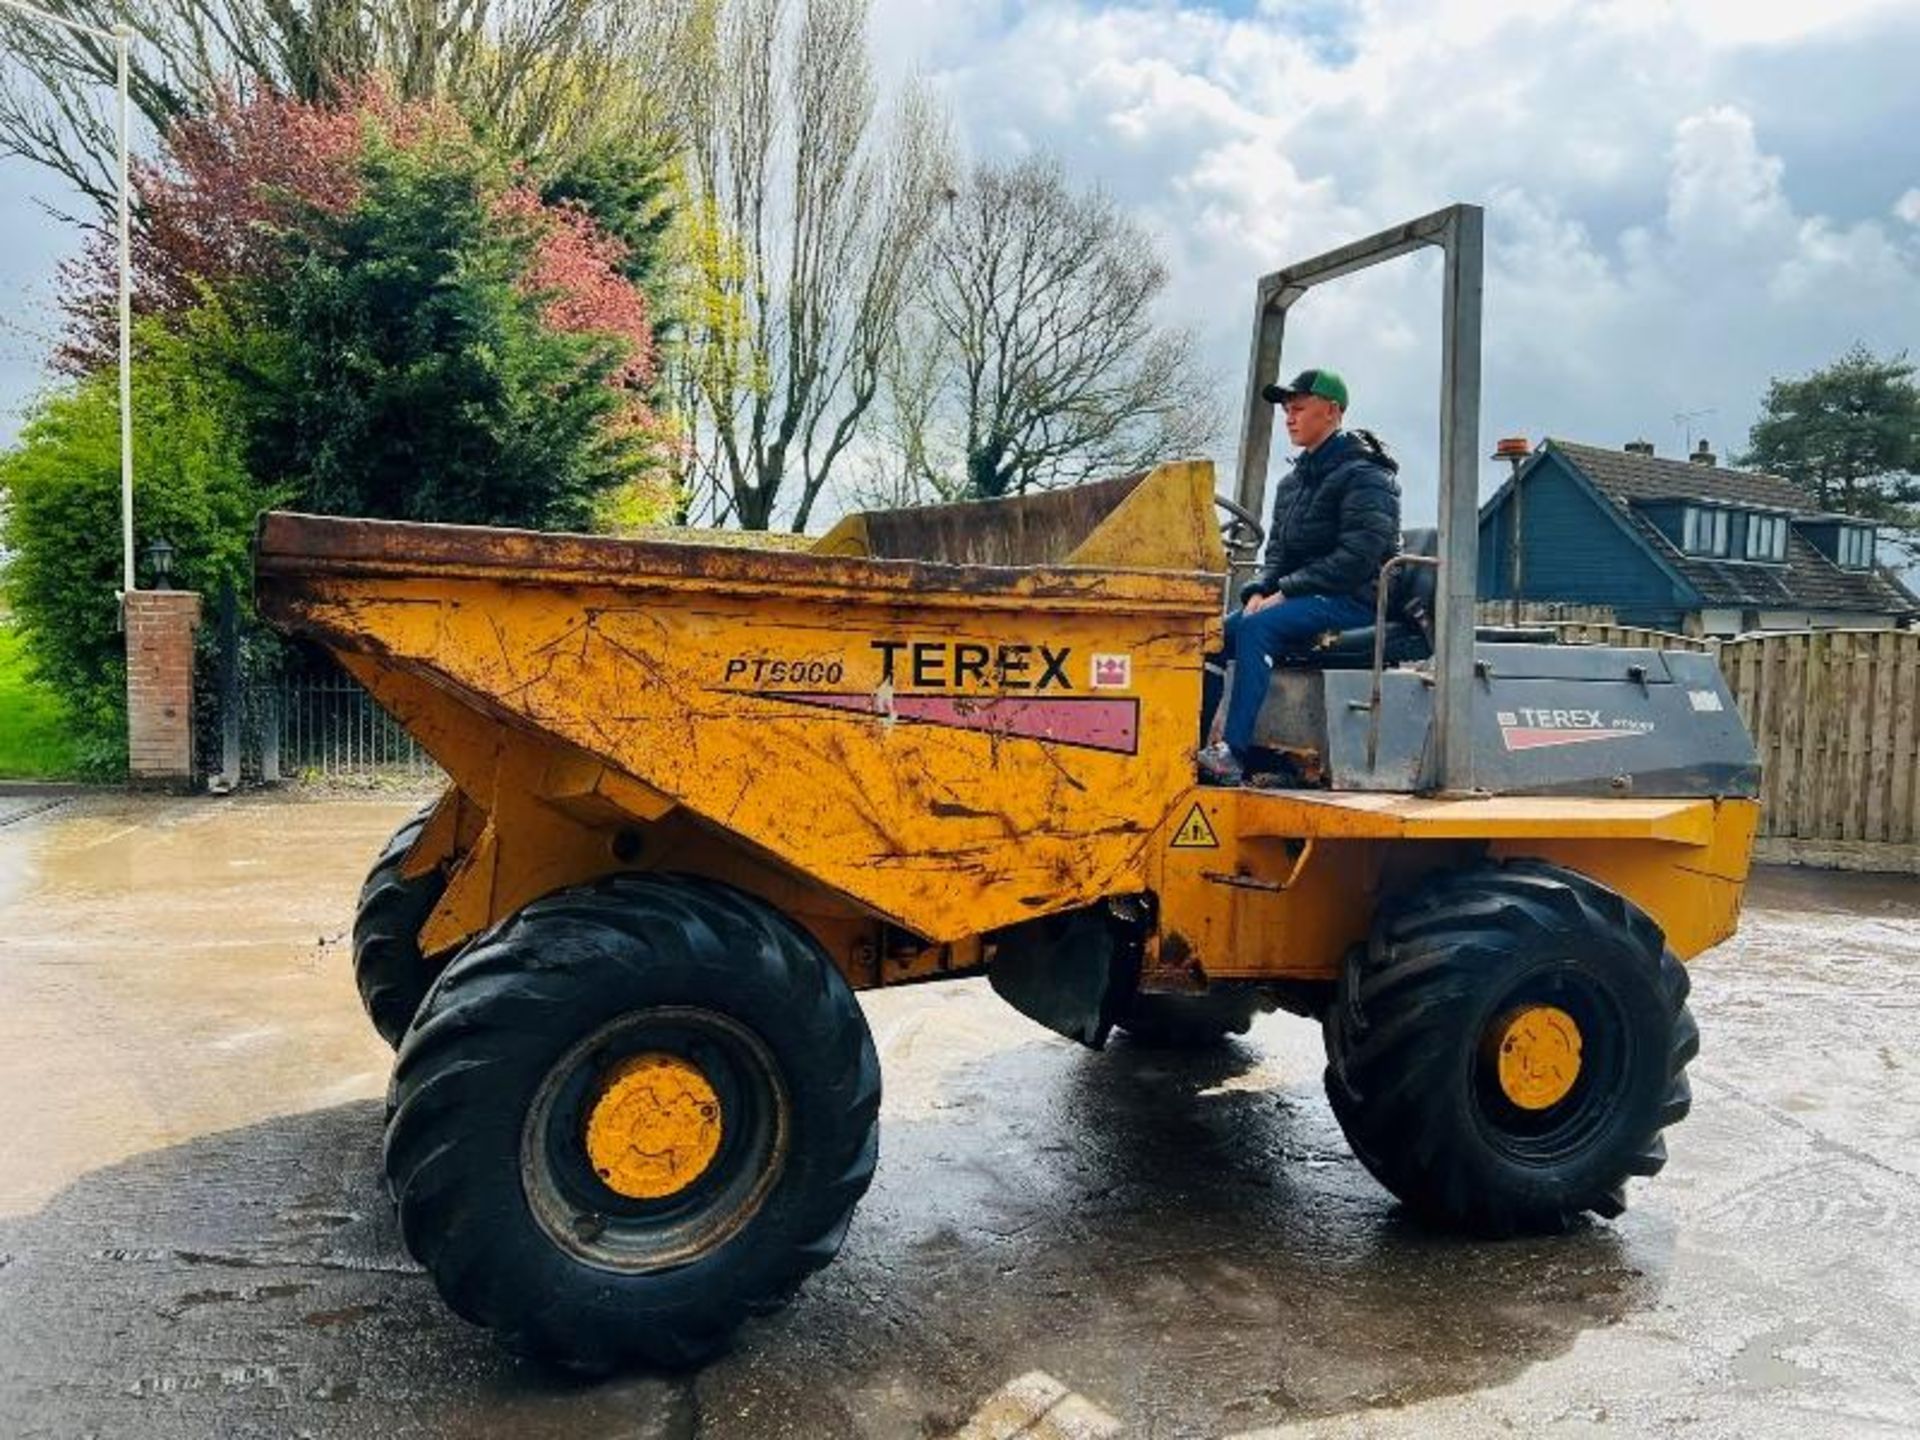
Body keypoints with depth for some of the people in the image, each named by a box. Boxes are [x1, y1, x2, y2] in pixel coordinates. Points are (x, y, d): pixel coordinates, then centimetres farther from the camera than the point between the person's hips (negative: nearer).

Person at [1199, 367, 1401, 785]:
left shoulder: (1365, 476, -8)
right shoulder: (1294, 480, 18)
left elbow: (1357, 558, -18)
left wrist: (1285, 592, -19)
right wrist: (1258, 591, -3)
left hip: (1353, 599, -8)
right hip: (1299, 598, 8)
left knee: (1257, 628, -32)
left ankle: (1234, 755, -37)